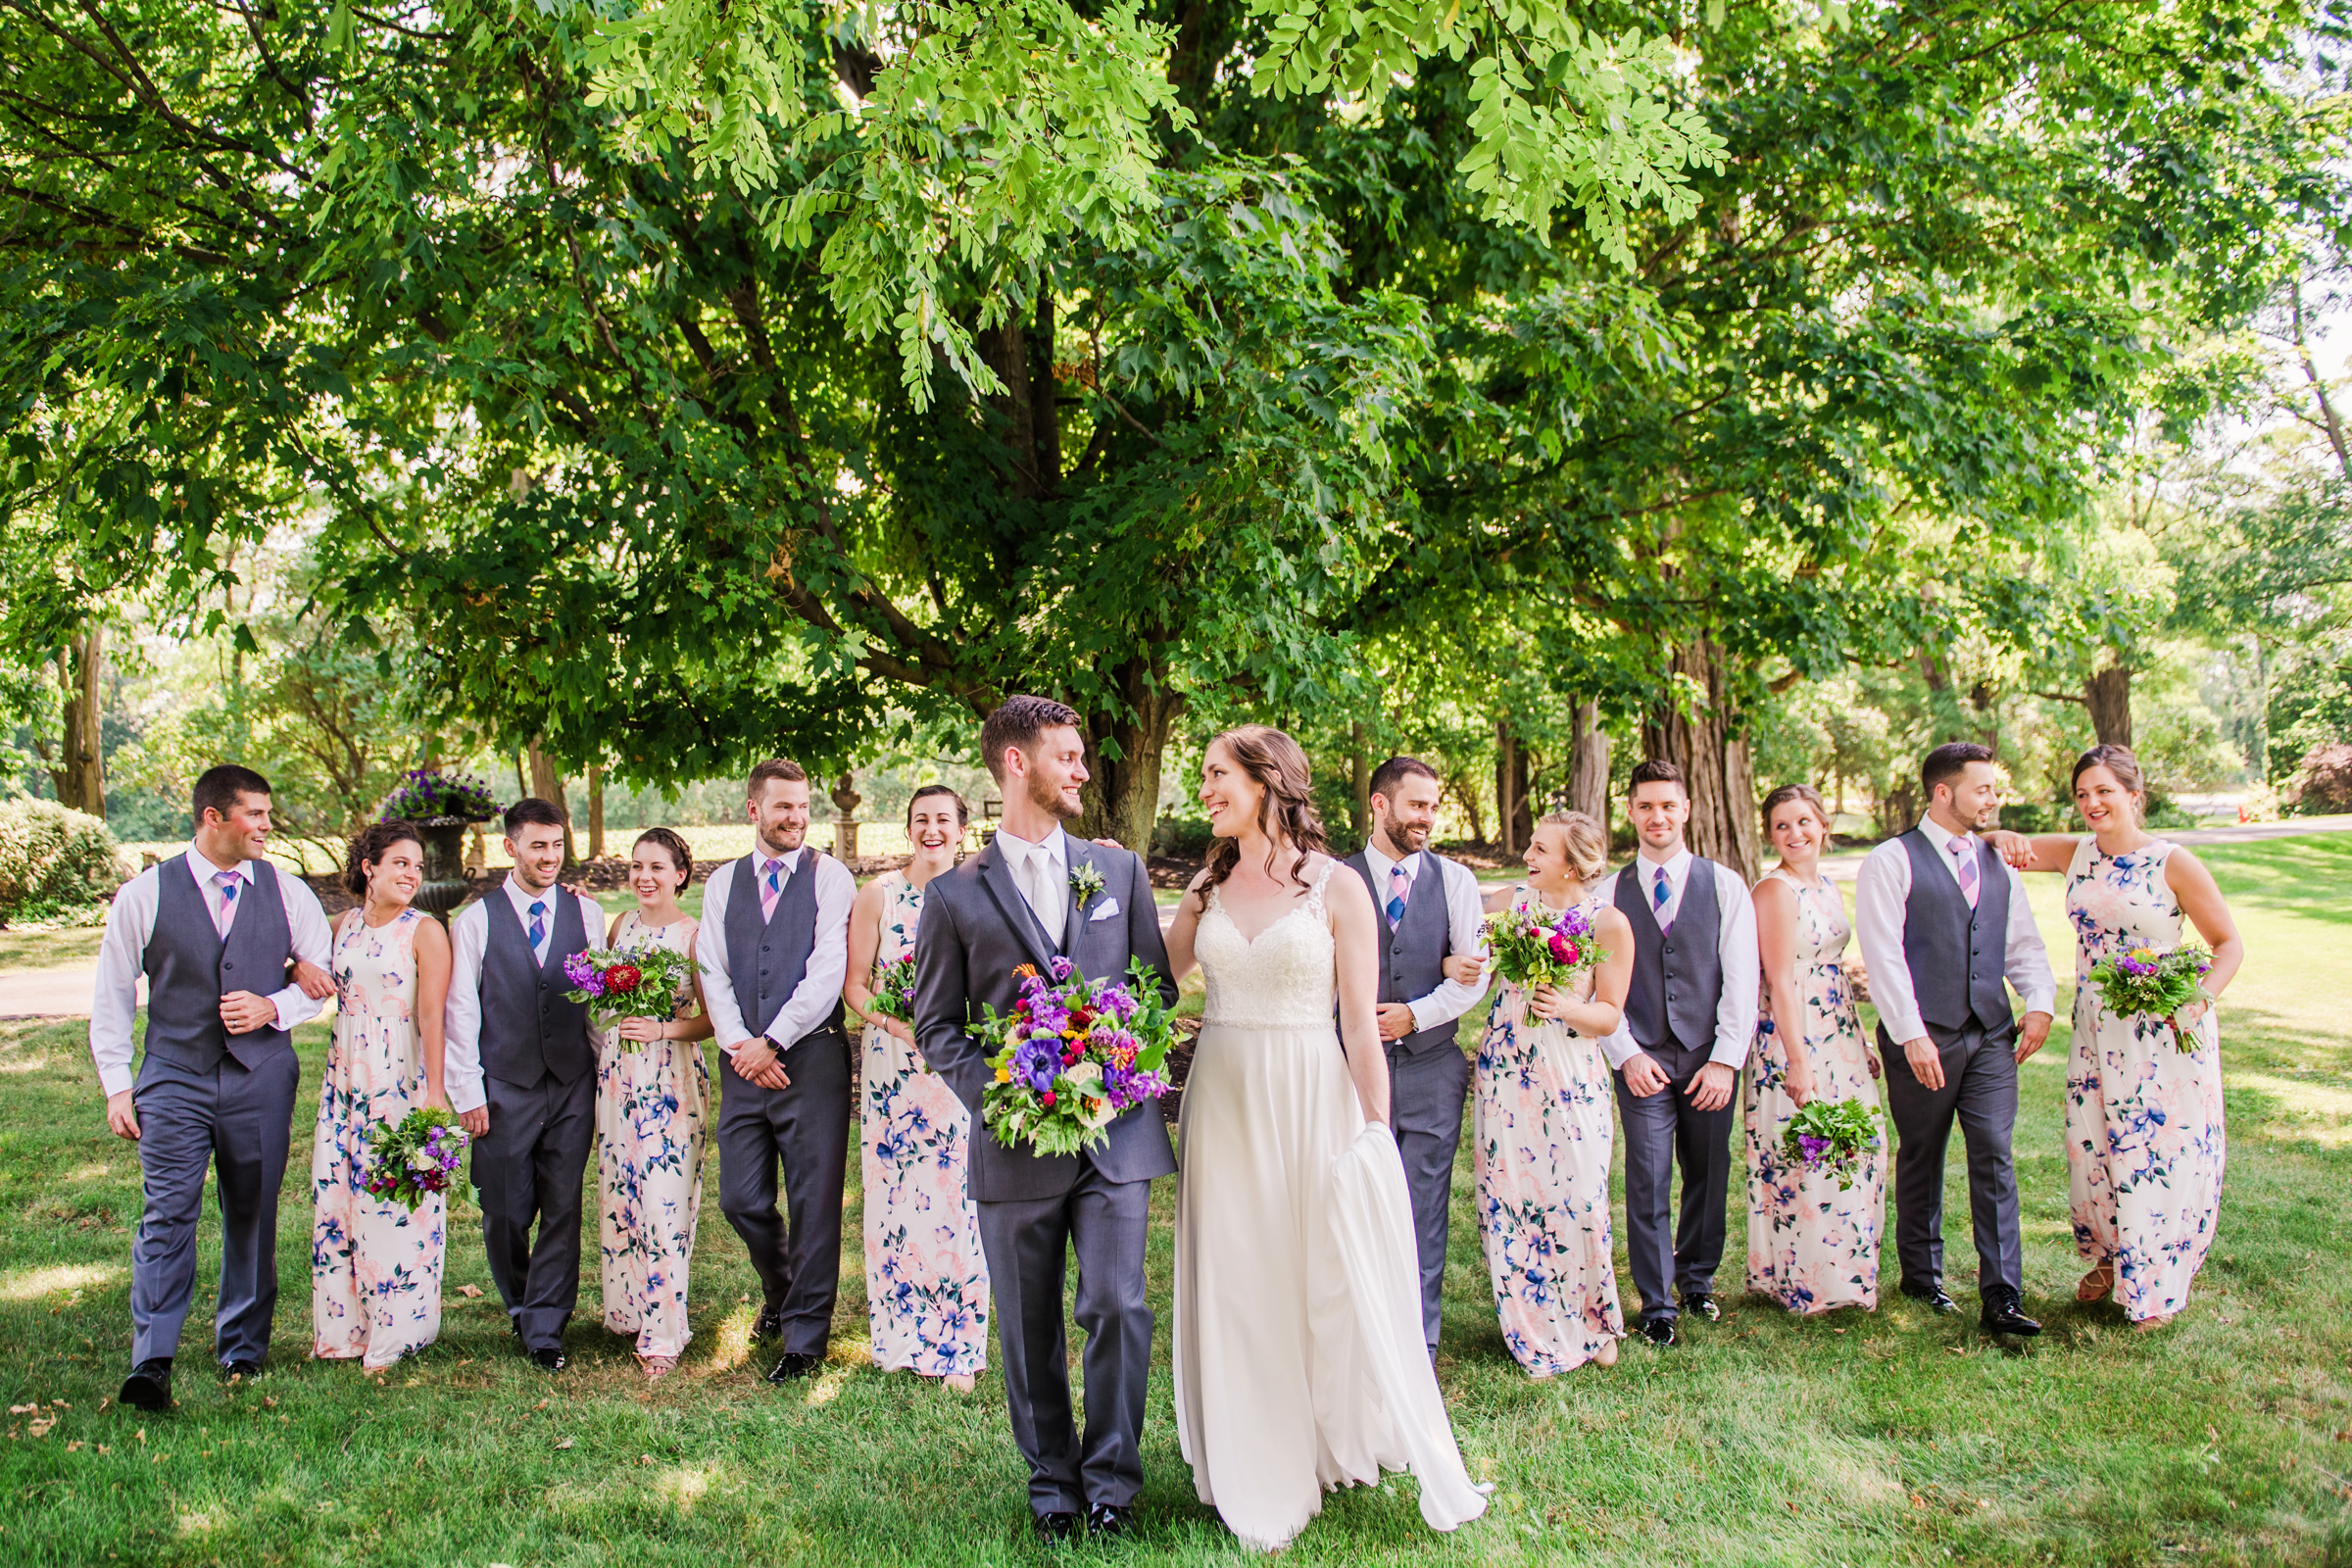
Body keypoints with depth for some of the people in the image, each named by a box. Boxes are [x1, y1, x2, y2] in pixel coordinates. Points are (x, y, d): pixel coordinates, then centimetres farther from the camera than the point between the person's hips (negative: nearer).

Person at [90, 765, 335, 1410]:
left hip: (262, 1075, 2)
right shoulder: (144, 895, 1)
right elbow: (111, 998, 6)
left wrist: (273, 1007, -7)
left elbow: (327, 976, 11)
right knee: (167, 1216, -9)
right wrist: (117, 1087, 2)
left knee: (253, 1217, 8)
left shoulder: (287, 892, 5)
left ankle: (243, 1350, 21)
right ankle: (152, 1363, -8)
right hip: (174, 1076, -2)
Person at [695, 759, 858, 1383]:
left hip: (811, 1056, -4)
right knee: (741, 1200, 8)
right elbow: (713, 973, 7)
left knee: (813, 1203, 0)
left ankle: (805, 1336, 14)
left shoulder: (829, 877, 0)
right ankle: (782, 1292, 36)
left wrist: (773, 1042, -11)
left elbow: (827, 974, -8)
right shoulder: (722, 883, 13)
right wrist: (739, 1045, -6)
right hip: (743, 1059, 4)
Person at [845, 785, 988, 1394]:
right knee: (895, 1201, 5)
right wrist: (892, 1021, -13)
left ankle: (957, 1344, 13)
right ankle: (901, 1336, 21)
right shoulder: (878, 895, 2)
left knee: (955, 1203, 0)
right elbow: (854, 984, 2)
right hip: (891, 1064, 1)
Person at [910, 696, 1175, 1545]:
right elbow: (935, 1025, 3)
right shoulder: (954, 893, 0)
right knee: (1029, 1330, 9)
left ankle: (1110, 1480, 15)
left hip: (1116, 1130, 1)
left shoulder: (1119, 870, 8)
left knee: (1118, 1307, -5)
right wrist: (996, 1094, -12)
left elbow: (1159, 986, 11)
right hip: (1016, 1141, -1)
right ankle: (1052, 1483, 27)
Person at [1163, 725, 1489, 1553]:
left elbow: (1362, 1025, -6)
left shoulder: (1337, 888, -5)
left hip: (1313, 1103, -3)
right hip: (1224, 1104, 4)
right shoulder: (1209, 887, 6)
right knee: (1240, 1292, 10)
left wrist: (1377, 1128, -8)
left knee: (1338, 1284, 5)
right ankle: (1263, 1482, 25)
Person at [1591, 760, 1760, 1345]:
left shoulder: (1725, 885, 4)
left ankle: (1697, 1279, 32)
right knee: (1647, 1183, -2)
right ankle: (1656, 1305, 11)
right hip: (1641, 1060, -1)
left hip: (1708, 1059, 1)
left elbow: (1741, 979, 1)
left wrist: (1726, 1060, -6)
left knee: (1708, 1176, 11)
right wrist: (1627, 1055, -7)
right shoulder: (1609, 894, 5)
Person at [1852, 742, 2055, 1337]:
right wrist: (1911, 1034, -16)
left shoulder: (1998, 863, 14)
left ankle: (2001, 1298, 0)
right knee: (1921, 1160, 9)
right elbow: (1883, 956, -10)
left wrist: (2040, 1002, 2)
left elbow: (2023, 943, 19)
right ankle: (1921, 1277, 25)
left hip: (1991, 1036, 4)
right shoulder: (1891, 863, -5)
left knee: (1995, 1159, -3)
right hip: (1922, 1037, -4)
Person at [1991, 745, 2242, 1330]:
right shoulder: (2075, 854, 4)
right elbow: (2007, 847, 14)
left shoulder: (2174, 863, -9)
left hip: (2164, 1032, -4)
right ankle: (2109, 1257, 33)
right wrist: (2002, 838, -10)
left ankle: (2157, 1287, 18)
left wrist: (2199, 1001, -20)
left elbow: (2229, 942, -4)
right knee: (2091, 1147, 10)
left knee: (2161, 1153, 1)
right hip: (2095, 1028, 5)